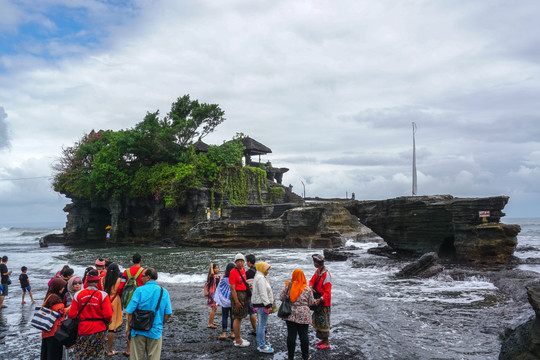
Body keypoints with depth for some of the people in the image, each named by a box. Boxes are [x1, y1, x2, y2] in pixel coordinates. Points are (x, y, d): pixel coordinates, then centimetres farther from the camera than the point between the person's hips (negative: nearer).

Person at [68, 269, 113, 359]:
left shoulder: (78, 295, -3)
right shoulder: (103, 295, -10)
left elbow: (72, 315, -3)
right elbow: (108, 315, -14)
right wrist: (106, 322, 8)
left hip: (82, 328, 2)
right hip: (99, 330, -1)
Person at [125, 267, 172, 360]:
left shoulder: (139, 290, -8)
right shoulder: (164, 292, -1)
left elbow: (130, 312, -9)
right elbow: (168, 314, 0)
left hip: (139, 331, -1)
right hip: (155, 332, 1)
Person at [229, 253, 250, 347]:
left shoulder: (243, 269, 9)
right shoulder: (233, 272, -16)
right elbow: (232, 288, -20)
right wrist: (237, 302, -22)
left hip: (244, 295, 9)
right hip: (237, 294, -9)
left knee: (240, 318, 15)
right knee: (237, 318, -5)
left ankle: (238, 338, 24)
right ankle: (238, 341, -1)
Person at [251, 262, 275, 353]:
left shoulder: (260, 277, 18)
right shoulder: (260, 278, -16)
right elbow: (263, 293, -22)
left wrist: (270, 304, 23)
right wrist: (268, 305, -22)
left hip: (260, 304, 11)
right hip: (262, 304, -11)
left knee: (260, 325, 16)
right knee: (262, 325, -7)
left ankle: (260, 344, 25)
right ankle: (262, 347, -3)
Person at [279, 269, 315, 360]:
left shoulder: (288, 286, -6)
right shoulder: (307, 289, -6)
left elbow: (281, 297, -1)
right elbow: (311, 303, -1)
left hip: (290, 315, 1)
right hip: (304, 315, -1)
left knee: (291, 335, 7)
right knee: (303, 335, 8)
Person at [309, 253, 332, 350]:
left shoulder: (326, 274, -22)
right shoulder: (317, 271, 5)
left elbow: (328, 292, -22)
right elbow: (312, 280, 11)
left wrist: (320, 299, -33)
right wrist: (311, 287, -11)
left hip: (324, 302, -9)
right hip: (317, 300, 9)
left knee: (323, 321, -2)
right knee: (317, 319, 16)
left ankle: (326, 343, 8)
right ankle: (323, 339, 28)